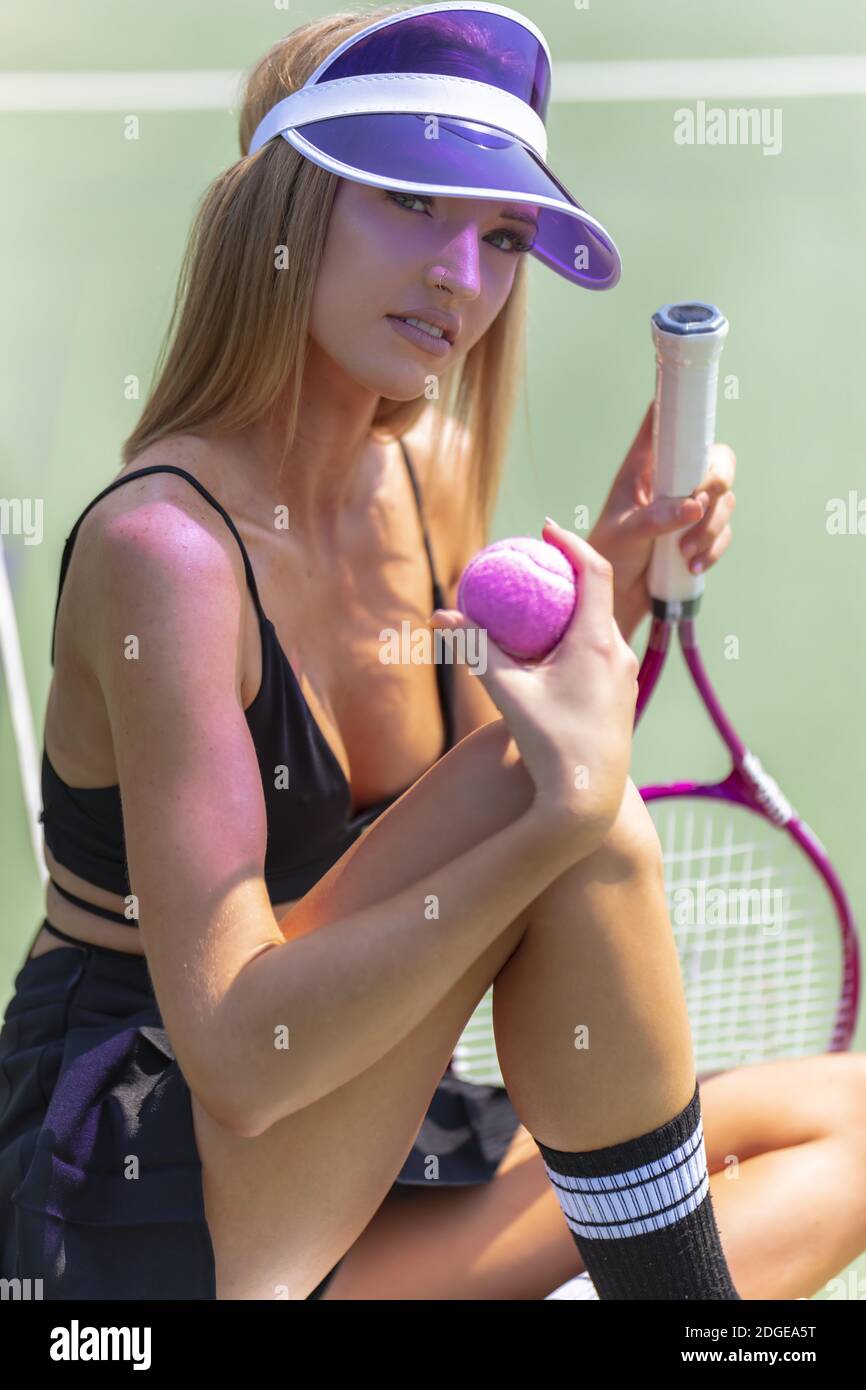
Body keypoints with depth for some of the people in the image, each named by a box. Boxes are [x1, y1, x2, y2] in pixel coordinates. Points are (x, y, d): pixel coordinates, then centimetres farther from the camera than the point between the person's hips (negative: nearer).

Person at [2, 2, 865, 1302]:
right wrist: (565, 811, -32)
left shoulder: (430, 479, 2)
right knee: (566, 805, -27)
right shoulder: (162, 546, -22)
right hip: (130, 1202, -8)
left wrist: (613, 585, -1)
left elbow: (451, 850, 13)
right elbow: (239, 1058, -27)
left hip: (329, 1173, 8)